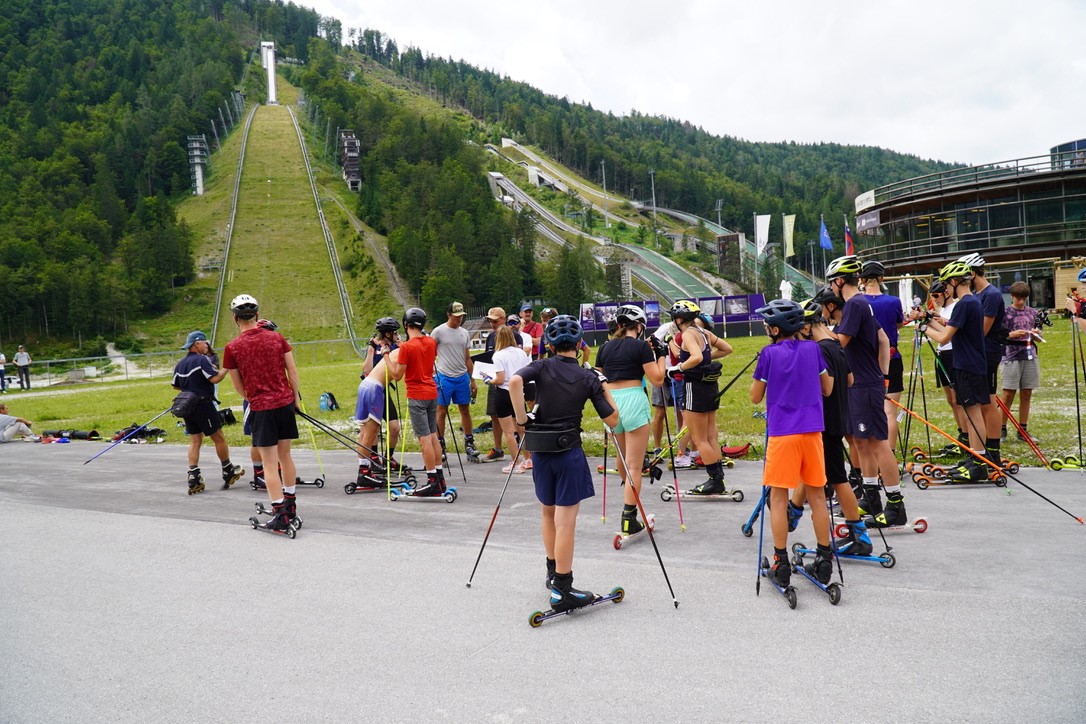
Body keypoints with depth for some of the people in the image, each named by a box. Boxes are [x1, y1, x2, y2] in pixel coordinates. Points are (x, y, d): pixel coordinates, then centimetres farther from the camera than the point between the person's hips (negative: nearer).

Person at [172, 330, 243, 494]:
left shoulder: (180, 364, 12)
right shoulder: (201, 360, -13)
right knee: (219, 438, 5)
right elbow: (215, 379, -22)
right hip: (203, 405, -8)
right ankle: (228, 471, 16)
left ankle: (193, 478, 3)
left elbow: (175, 385, 20)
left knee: (195, 441, 10)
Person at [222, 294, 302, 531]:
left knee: (269, 463, 2)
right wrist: (296, 397, 15)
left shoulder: (232, 348, -6)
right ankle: (290, 504, 27)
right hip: (286, 403, 4)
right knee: (285, 455, 17)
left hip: (261, 408, -4)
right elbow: (292, 372, 3)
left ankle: (280, 514, 2)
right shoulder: (277, 338, 1)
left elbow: (239, 387, 3)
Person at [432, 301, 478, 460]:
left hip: (462, 377, 5)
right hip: (444, 377, -4)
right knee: (442, 411, 1)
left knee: (465, 410, 8)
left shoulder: (465, 333, 11)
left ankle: (469, 443, 17)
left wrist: (473, 380, 12)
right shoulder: (439, 331, -5)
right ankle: (440, 445, 9)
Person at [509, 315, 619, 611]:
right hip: (569, 452, -2)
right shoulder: (588, 378, -2)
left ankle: (553, 572, 34)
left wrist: (521, 418, -12)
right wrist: (604, 386, 9)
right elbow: (612, 420, -1)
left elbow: (515, 381, -23)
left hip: (541, 450, 3)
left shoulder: (542, 367, -2)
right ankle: (562, 590, 1)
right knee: (565, 521, -1)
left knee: (548, 513, 21)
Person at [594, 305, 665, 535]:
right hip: (633, 401, -6)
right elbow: (657, 380, -5)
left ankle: (630, 502, 45)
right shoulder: (641, 346, -3)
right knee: (634, 465, -3)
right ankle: (628, 520, -7)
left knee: (623, 458, 24)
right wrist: (661, 355, 6)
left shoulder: (606, 347, 12)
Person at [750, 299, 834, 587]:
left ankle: (781, 563, 4)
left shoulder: (769, 353, -5)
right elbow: (827, 389, 14)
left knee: (778, 496, 4)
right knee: (817, 494, 11)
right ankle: (824, 560, 17)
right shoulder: (812, 348, 5)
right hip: (812, 429, 4)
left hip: (782, 432, -4)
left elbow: (755, 397, 2)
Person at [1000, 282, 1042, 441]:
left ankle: (1023, 430, 13)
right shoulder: (1005, 313, -1)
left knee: (1026, 395, 6)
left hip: (1030, 356, 4)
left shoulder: (1032, 312, 11)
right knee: (1008, 395, -4)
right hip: (1011, 357, -4)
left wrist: (1036, 334, -4)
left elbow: (1037, 338, 18)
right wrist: (1012, 334, -19)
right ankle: (1002, 429, 3)